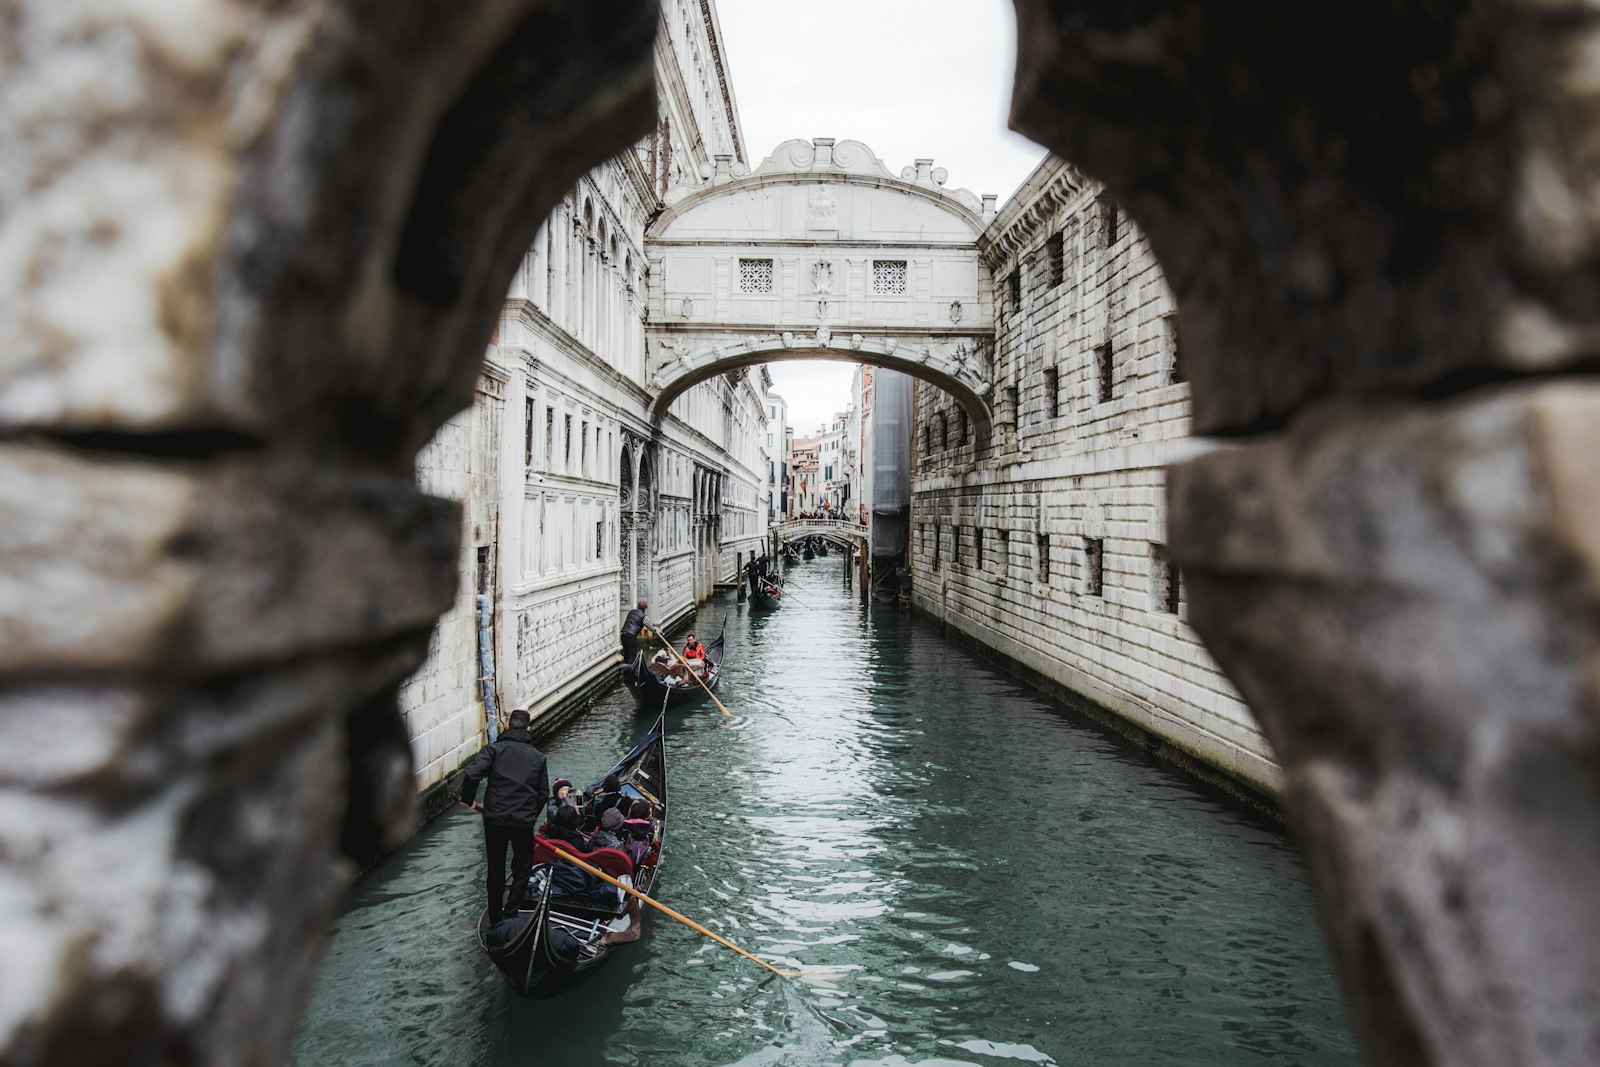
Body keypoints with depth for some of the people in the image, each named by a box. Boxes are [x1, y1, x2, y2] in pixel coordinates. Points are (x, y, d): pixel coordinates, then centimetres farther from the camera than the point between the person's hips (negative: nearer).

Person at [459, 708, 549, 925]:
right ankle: (511, 912, 1)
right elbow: (544, 793, 8)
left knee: (495, 869, 16)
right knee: (523, 867, 17)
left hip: (495, 819, 0)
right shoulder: (538, 757, 7)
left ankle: (495, 918, 23)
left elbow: (472, 774, -17)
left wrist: (468, 799, -1)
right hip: (524, 822, 0)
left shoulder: (494, 749, -2)